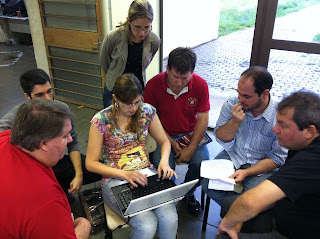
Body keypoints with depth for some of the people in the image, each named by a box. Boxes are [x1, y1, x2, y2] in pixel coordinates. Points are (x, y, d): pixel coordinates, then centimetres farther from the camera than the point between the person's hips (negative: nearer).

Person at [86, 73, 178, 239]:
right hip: (115, 179, -3)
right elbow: (91, 163, -7)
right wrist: (124, 174, -20)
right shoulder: (101, 120, -10)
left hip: (146, 174, 3)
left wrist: (164, 161, -10)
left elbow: (164, 141, 12)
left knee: (170, 218, -22)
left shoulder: (147, 111, 0)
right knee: (147, 225, -24)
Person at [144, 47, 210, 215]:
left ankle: (188, 193, 13)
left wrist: (191, 148, -16)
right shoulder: (153, 85, -15)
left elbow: (203, 119, -7)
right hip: (164, 135, -1)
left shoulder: (200, 85, -11)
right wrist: (171, 143, -15)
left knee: (202, 162, -21)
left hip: (191, 133, 2)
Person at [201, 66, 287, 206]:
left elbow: (277, 158, -10)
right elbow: (222, 140, -4)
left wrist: (246, 172, -21)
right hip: (231, 157, 3)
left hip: (261, 168, -2)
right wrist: (234, 122, -24)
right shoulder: (231, 104, -9)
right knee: (207, 184, -18)